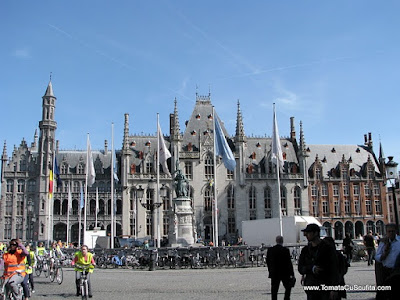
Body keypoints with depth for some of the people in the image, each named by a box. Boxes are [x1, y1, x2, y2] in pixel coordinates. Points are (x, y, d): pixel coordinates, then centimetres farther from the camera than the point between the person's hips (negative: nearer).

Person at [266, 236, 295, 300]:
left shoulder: (270, 250, -1)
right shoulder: (285, 250, -11)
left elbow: (268, 262, 5)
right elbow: (289, 263, -10)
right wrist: (292, 274, -4)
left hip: (274, 274, 3)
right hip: (284, 273, -3)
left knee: (274, 290, 7)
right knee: (288, 287, 18)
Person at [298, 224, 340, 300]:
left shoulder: (328, 248, -4)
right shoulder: (305, 250, 10)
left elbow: (334, 270, -6)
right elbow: (300, 268, 5)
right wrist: (311, 269, -15)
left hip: (326, 288, -4)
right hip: (311, 288, 4)